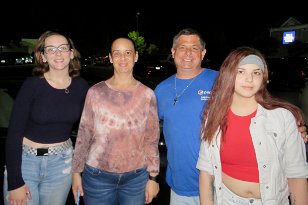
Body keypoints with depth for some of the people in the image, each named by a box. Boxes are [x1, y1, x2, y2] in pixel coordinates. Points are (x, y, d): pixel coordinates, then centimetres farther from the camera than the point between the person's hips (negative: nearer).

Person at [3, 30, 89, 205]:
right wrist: (15, 182, -14)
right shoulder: (32, 85, -13)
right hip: (24, 161, -2)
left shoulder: (81, 86, -4)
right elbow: (14, 133, -12)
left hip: (61, 164, 3)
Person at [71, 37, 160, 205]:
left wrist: (153, 177, 1)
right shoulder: (95, 92, -4)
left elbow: (152, 139, 0)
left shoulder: (147, 94, -3)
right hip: (97, 176, 0)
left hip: (136, 178, 1)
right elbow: (83, 135, 2)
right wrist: (76, 172, 4)